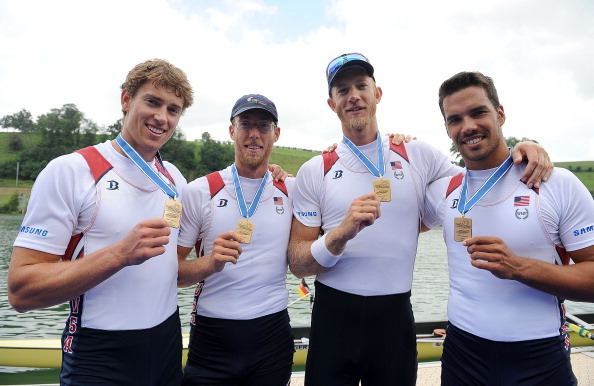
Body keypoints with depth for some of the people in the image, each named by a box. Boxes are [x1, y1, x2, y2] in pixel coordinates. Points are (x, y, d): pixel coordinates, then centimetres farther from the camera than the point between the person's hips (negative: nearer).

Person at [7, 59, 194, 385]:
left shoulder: (175, 179, 4)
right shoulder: (69, 171, -13)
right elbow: (21, 291, -17)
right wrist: (120, 254, -28)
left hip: (169, 346, 6)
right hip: (99, 358, -5)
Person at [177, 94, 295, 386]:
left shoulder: (292, 190, 0)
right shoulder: (199, 191, -6)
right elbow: (172, 270, -3)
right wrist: (211, 263, -22)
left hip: (274, 333, 2)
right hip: (212, 337, -1)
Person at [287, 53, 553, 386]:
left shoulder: (419, 156, 0)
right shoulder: (314, 171, -3)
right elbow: (297, 264, -6)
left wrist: (521, 151, -5)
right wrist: (341, 234, -25)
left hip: (395, 317, 1)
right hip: (334, 315, 0)